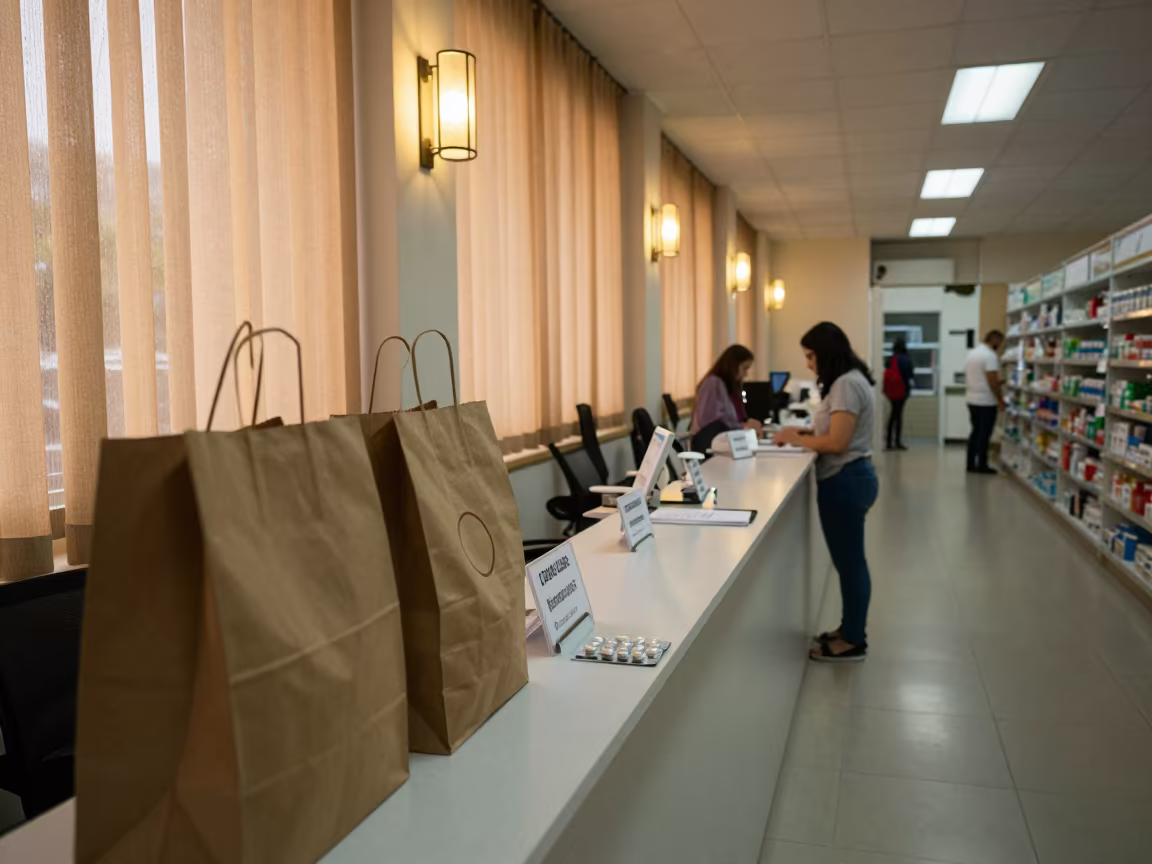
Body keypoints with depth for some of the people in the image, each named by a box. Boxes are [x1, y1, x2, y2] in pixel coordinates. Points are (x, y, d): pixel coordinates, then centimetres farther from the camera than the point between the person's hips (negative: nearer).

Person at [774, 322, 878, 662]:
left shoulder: (846, 384, -18)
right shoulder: (851, 380, 15)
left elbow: (837, 442, -23)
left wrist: (796, 439, -11)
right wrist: (805, 432, 9)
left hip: (845, 481, -11)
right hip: (849, 478, 11)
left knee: (849, 560, -1)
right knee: (850, 559, 17)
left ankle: (853, 641, 10)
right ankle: (852, 629, 29)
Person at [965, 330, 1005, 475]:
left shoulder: (971, 353, 12)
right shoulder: (990, 355, -16)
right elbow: (993, 380, -20)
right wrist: (1000, 398, -10)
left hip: (972, 400, 8)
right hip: (986, 401, -8)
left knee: (975, 431, 13)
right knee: (984, 434, -1)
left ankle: (971, 464, 15)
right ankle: (982, 465, 5)